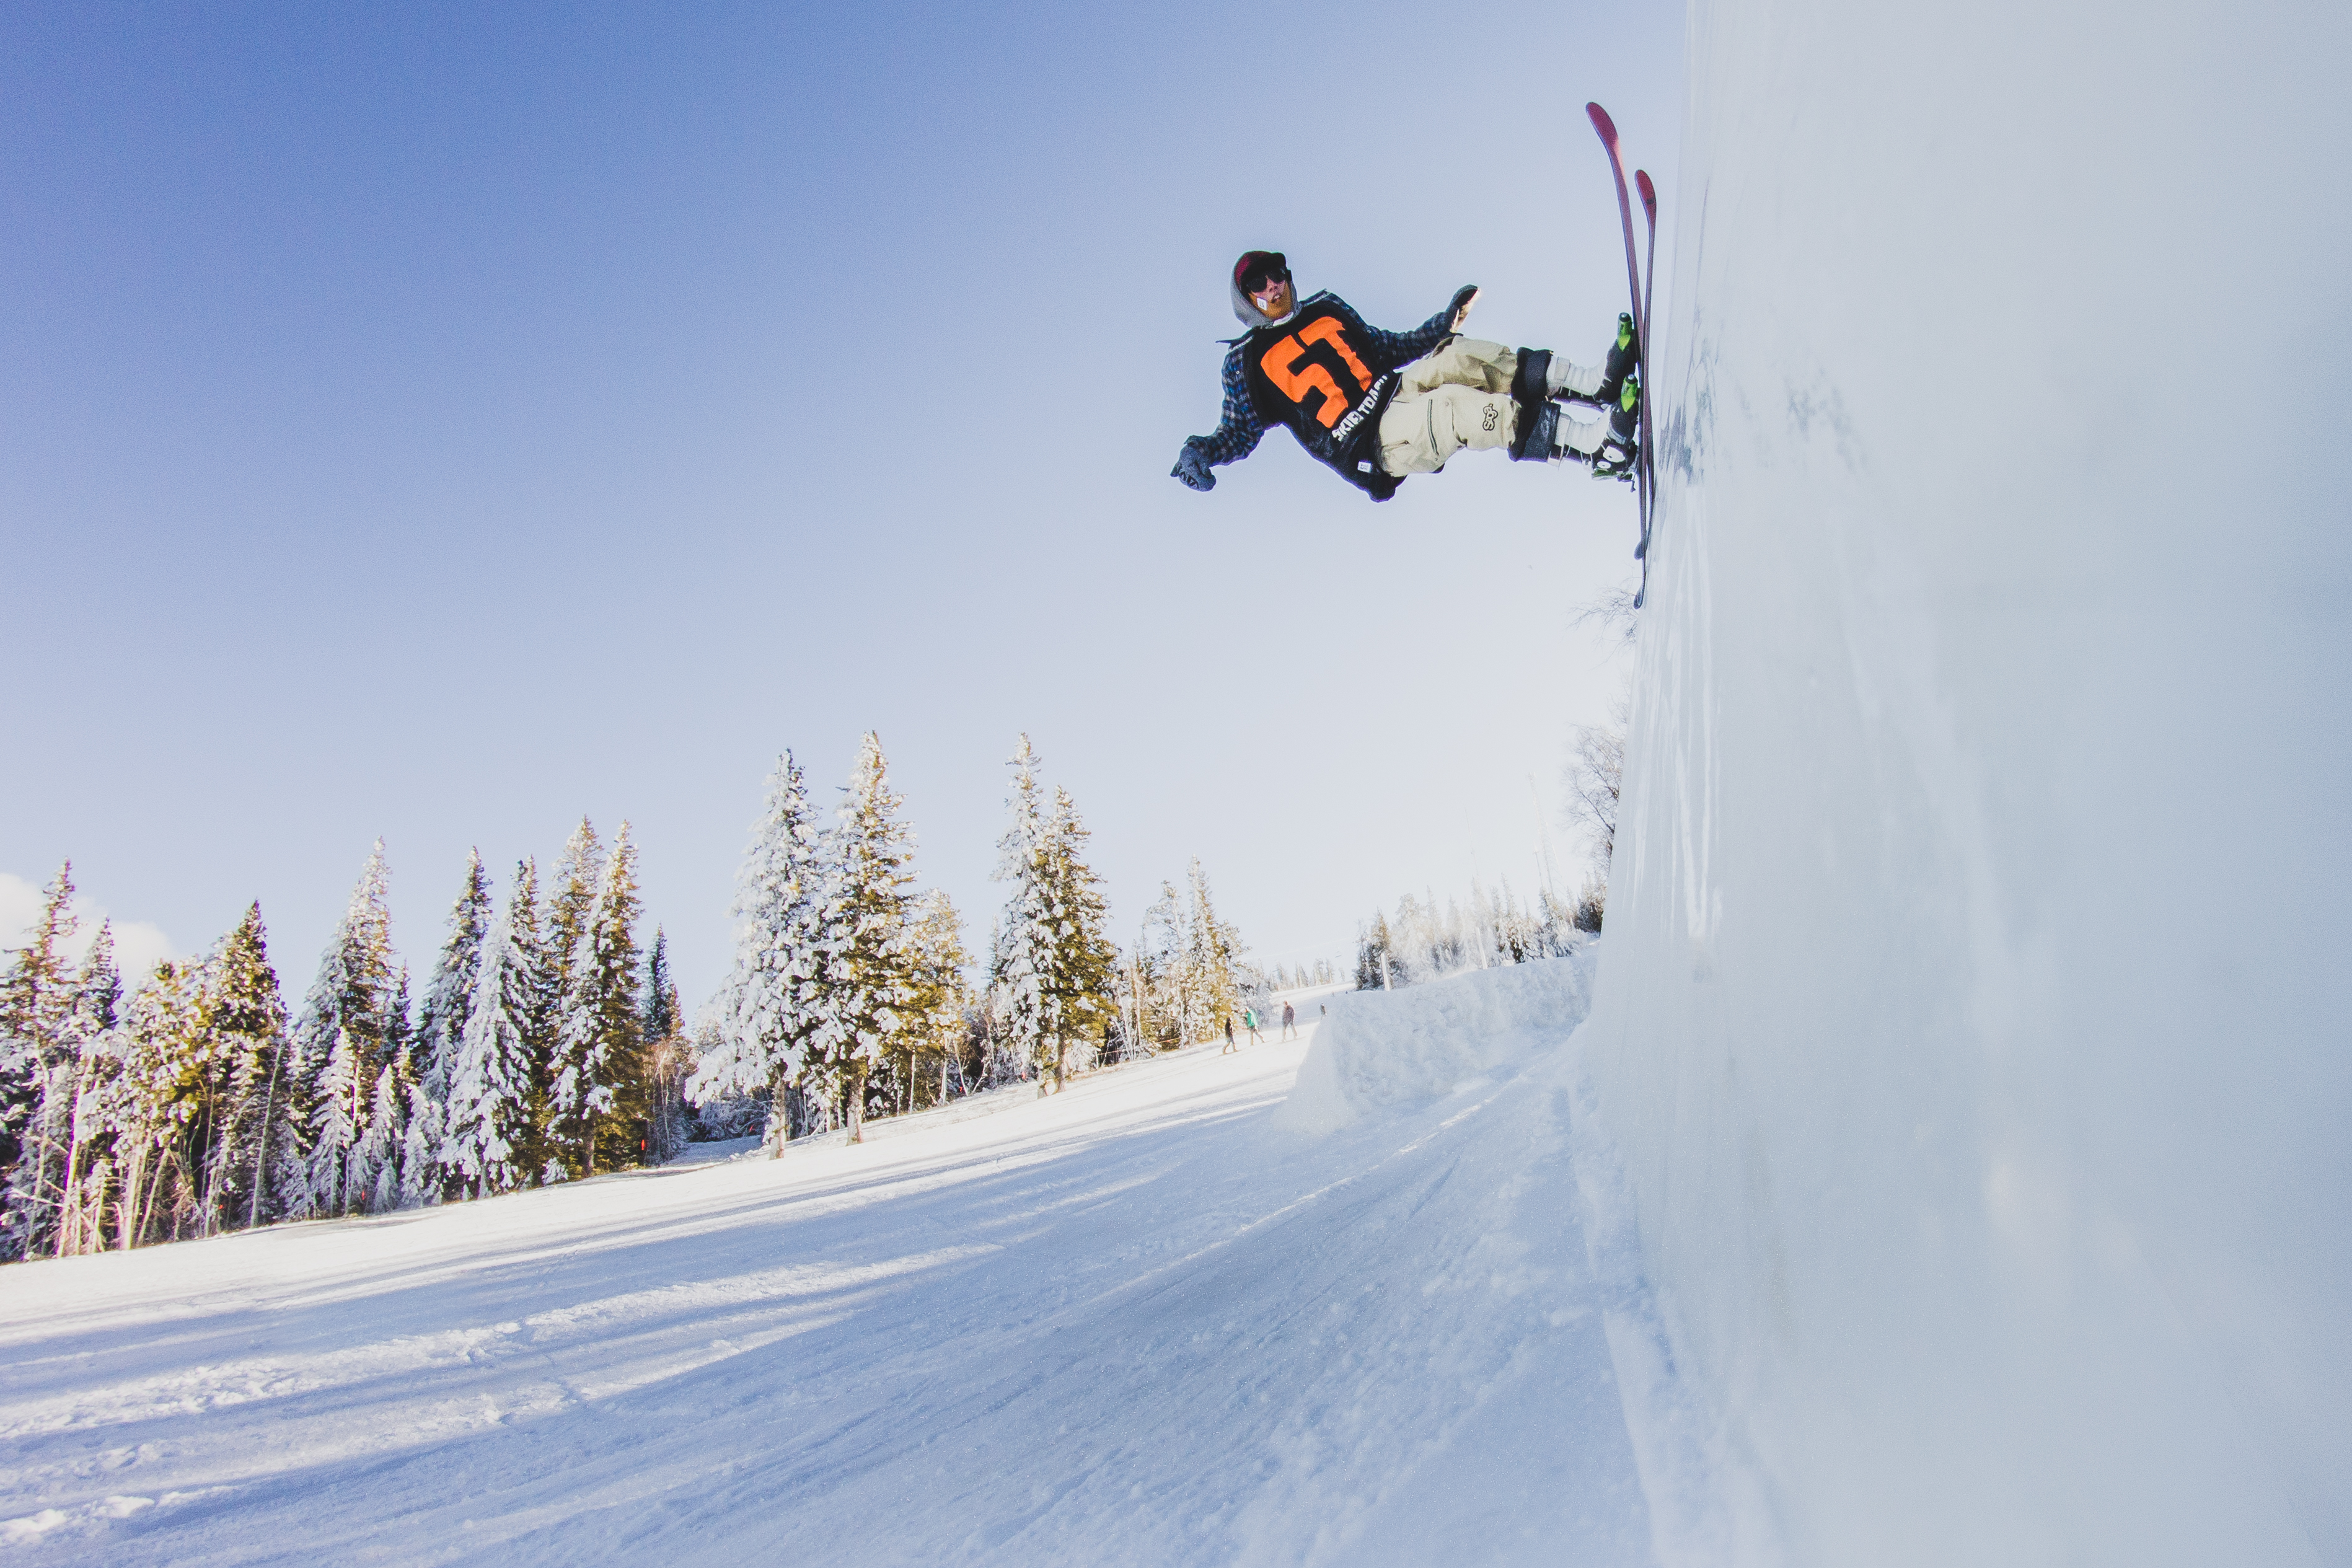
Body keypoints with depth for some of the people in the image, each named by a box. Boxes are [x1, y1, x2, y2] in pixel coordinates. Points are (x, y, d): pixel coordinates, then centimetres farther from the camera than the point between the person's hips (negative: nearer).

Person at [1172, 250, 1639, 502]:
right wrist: (1199, 452, -10)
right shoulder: (1246, 362, 7)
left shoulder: (1325, 310, 21)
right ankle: (1598, 444, -43)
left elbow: (1388, 348, 28)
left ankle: (1596, 383, -30)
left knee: (1456, 355, -23)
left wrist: (1444, 322, 18)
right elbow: (1239, 432, 9)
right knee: (1456, 405, -31)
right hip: (1367, 448, -6)